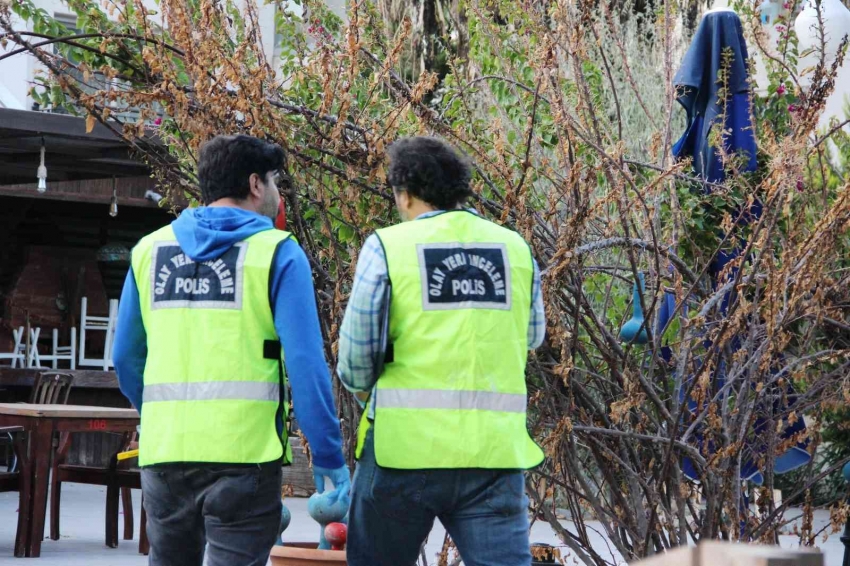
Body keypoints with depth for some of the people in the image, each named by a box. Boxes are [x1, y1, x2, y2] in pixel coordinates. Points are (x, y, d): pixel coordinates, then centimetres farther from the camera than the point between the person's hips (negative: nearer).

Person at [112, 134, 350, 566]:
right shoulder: (276, 252, -3)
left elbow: (126, 357, 16)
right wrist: (328, 457, -5)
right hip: (244, 451, -5)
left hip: (163, 451, 5)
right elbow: (305, 363, -10)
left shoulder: (150, 250, 11)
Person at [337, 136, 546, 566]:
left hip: (407, 443, -2)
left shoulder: (387, 246, -3)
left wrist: (362, 387, 18)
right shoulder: (515, 248, 7)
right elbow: (531, 336, 19)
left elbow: (357, 351, -3)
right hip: (494, 449, 2)